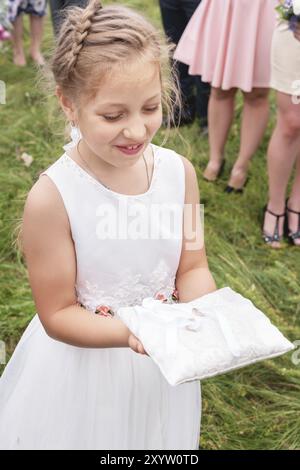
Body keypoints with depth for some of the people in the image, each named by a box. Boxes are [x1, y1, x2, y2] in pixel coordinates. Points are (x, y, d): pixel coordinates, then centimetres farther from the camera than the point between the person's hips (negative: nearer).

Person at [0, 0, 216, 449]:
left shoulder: (179, 172, -13)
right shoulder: (52, 197, -25)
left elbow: (193, 267, -2)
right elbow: (58, 315, -17)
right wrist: (131, 333, -33)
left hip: (164, 365, 4)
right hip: (83, 371, -3)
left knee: (157, 434, 26)